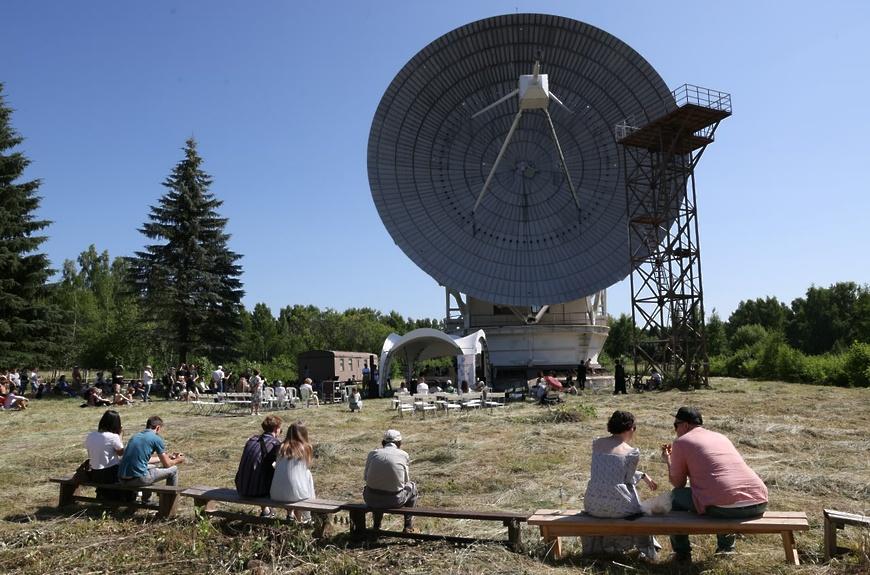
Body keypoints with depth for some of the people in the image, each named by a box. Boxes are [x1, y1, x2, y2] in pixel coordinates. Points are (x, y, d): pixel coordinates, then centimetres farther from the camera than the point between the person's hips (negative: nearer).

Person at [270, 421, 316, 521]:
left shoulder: (282, 447, 4)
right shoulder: (306, 448, -3)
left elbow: (277, 467, 12)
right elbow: (306, 467, 9)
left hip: (276, 495, 4)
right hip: (296, 494, -3)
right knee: (308, 474, 25)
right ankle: (306, 517, 36)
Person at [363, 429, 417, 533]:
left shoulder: (372, 453, 7)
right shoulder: (404, 455, 4)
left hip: (372, 500, 2)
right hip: (394, 501, -2)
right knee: (412, 487, 28)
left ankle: (376, 525, 39)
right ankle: (408, 526, 30)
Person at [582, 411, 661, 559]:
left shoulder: (597, 444, 5)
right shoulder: (632, 452, -10)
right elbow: (629, 480, -1)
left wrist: (643, 476, 26)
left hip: (592, 506, 4)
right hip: (618, 507, -4)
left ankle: (595, 547, 51)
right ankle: (646, 550, 44)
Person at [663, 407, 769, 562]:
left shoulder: (681, 441, 5)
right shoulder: (721, 437, 24)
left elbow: (678, 483, 11)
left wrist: (668, 460, 28)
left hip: (724, 507, -7)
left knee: (675, 496, 17)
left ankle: (682, 553, 23)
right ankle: (726, 547, 41)